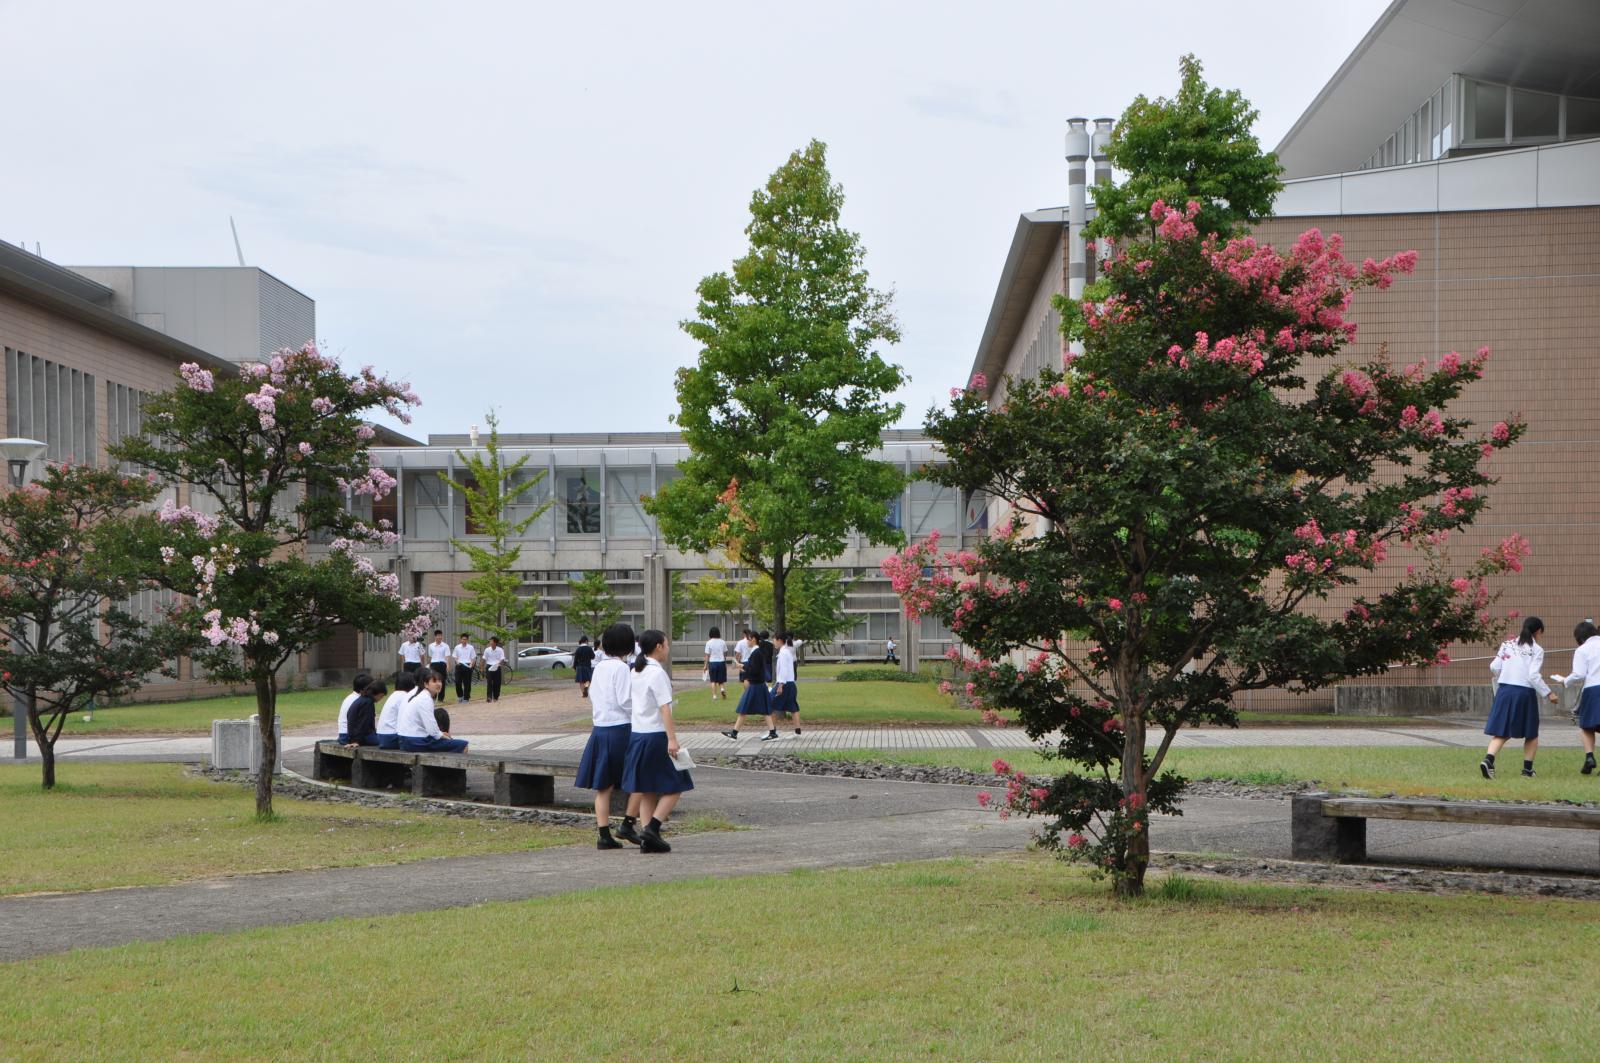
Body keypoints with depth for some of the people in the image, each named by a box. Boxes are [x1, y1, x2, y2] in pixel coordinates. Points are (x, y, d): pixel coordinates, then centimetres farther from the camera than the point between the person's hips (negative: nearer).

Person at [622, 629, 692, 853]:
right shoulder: (657, 673, -14)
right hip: (656, 736, -8)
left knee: (647, 791, 10)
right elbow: (665, 708, -20)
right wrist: (672, 739, -24)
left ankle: (648, 839, 8)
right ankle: (652, 828, -11)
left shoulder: (635, 672, 11)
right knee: (674, 786, 2)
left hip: (636, 734, 8)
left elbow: (629, 701, 13)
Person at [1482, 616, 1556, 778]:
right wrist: (1549, 693, -5)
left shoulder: (1507, 644, 9)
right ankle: (1527, 768, 14)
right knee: (1531, 734, 15)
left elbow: (1494, 667, 7)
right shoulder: (1537, 649, -5)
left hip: (1504, 690, 4)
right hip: (1524, 692, -4)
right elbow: (1534, 676, -13)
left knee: (1500, 732, 3)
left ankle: (1488, 760, -20)